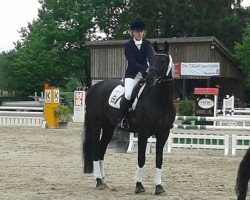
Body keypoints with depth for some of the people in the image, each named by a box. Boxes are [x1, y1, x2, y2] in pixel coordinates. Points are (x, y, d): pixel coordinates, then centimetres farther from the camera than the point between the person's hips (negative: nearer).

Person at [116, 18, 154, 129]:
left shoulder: (147, 44, 6)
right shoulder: (128, 46, -4)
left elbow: (151, 56, -12)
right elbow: (132, 62, -17)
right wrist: (145, 69, -32)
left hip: (145, 74, 4)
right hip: (132, 74, -4)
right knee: (128, 94, -26)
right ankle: (120, 119, -12)